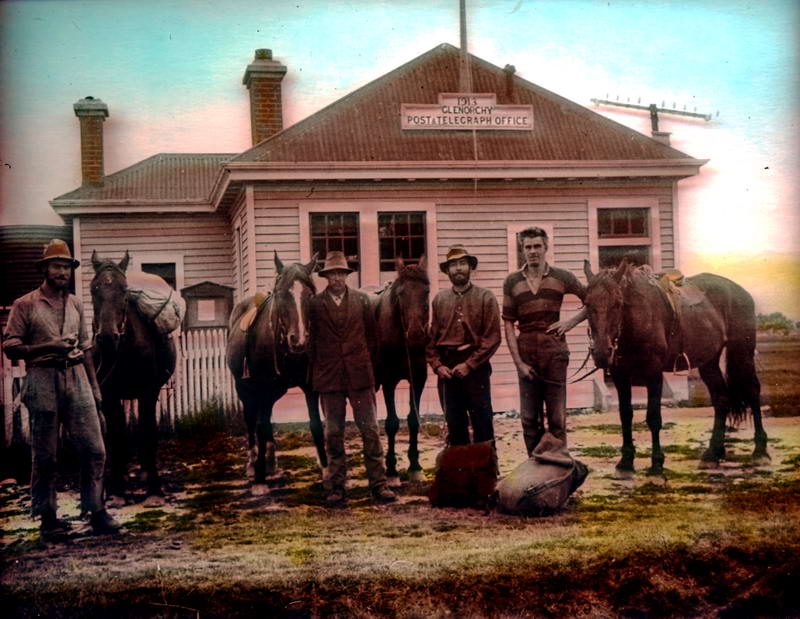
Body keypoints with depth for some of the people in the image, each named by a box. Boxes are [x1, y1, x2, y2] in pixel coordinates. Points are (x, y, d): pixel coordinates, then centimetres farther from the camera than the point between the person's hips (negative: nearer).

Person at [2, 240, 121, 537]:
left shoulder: (75, 304, 15)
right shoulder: (25, 305, 0)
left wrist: (95, 388, 15)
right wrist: (47, 347, -20)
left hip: (76, 380, 4)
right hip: (43, 381, -4)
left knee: (94, 449, -1)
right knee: (45, 456, 2)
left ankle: (96, 511, 7)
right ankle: (47, 515, 12)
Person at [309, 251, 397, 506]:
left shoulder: (361, 300, 8)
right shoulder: (315, 304, 3)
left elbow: (371, 337, 12)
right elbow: (311, 340, 6)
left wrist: (366, 365, 7)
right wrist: (316, 372, 3)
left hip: (359, 374, 1)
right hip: (329, 377, 0)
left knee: (370, 430, 0)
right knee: (333, 433, 5)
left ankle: (378, 485, 5)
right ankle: (336, 487, 11)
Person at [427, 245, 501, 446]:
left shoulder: (485, 297, 0)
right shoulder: (439, 300, 10)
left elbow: (493, 338, -6)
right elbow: (431, 337, 10)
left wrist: (469, 365, -12)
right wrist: (437, 365, -4)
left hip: (476, 369, -3)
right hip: (447, 371, 3)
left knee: (482, 424, 0)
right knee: (454, 425, 8)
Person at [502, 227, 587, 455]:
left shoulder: (562, 278, 2)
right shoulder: (512, 282, 4)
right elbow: (508, 324, 2)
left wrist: (571, 321, -2)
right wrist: (518, 361, -6)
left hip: (554, 353, -1)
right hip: (526, 355, 1)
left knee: (557, 418, 2)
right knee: (529, 419, 8)